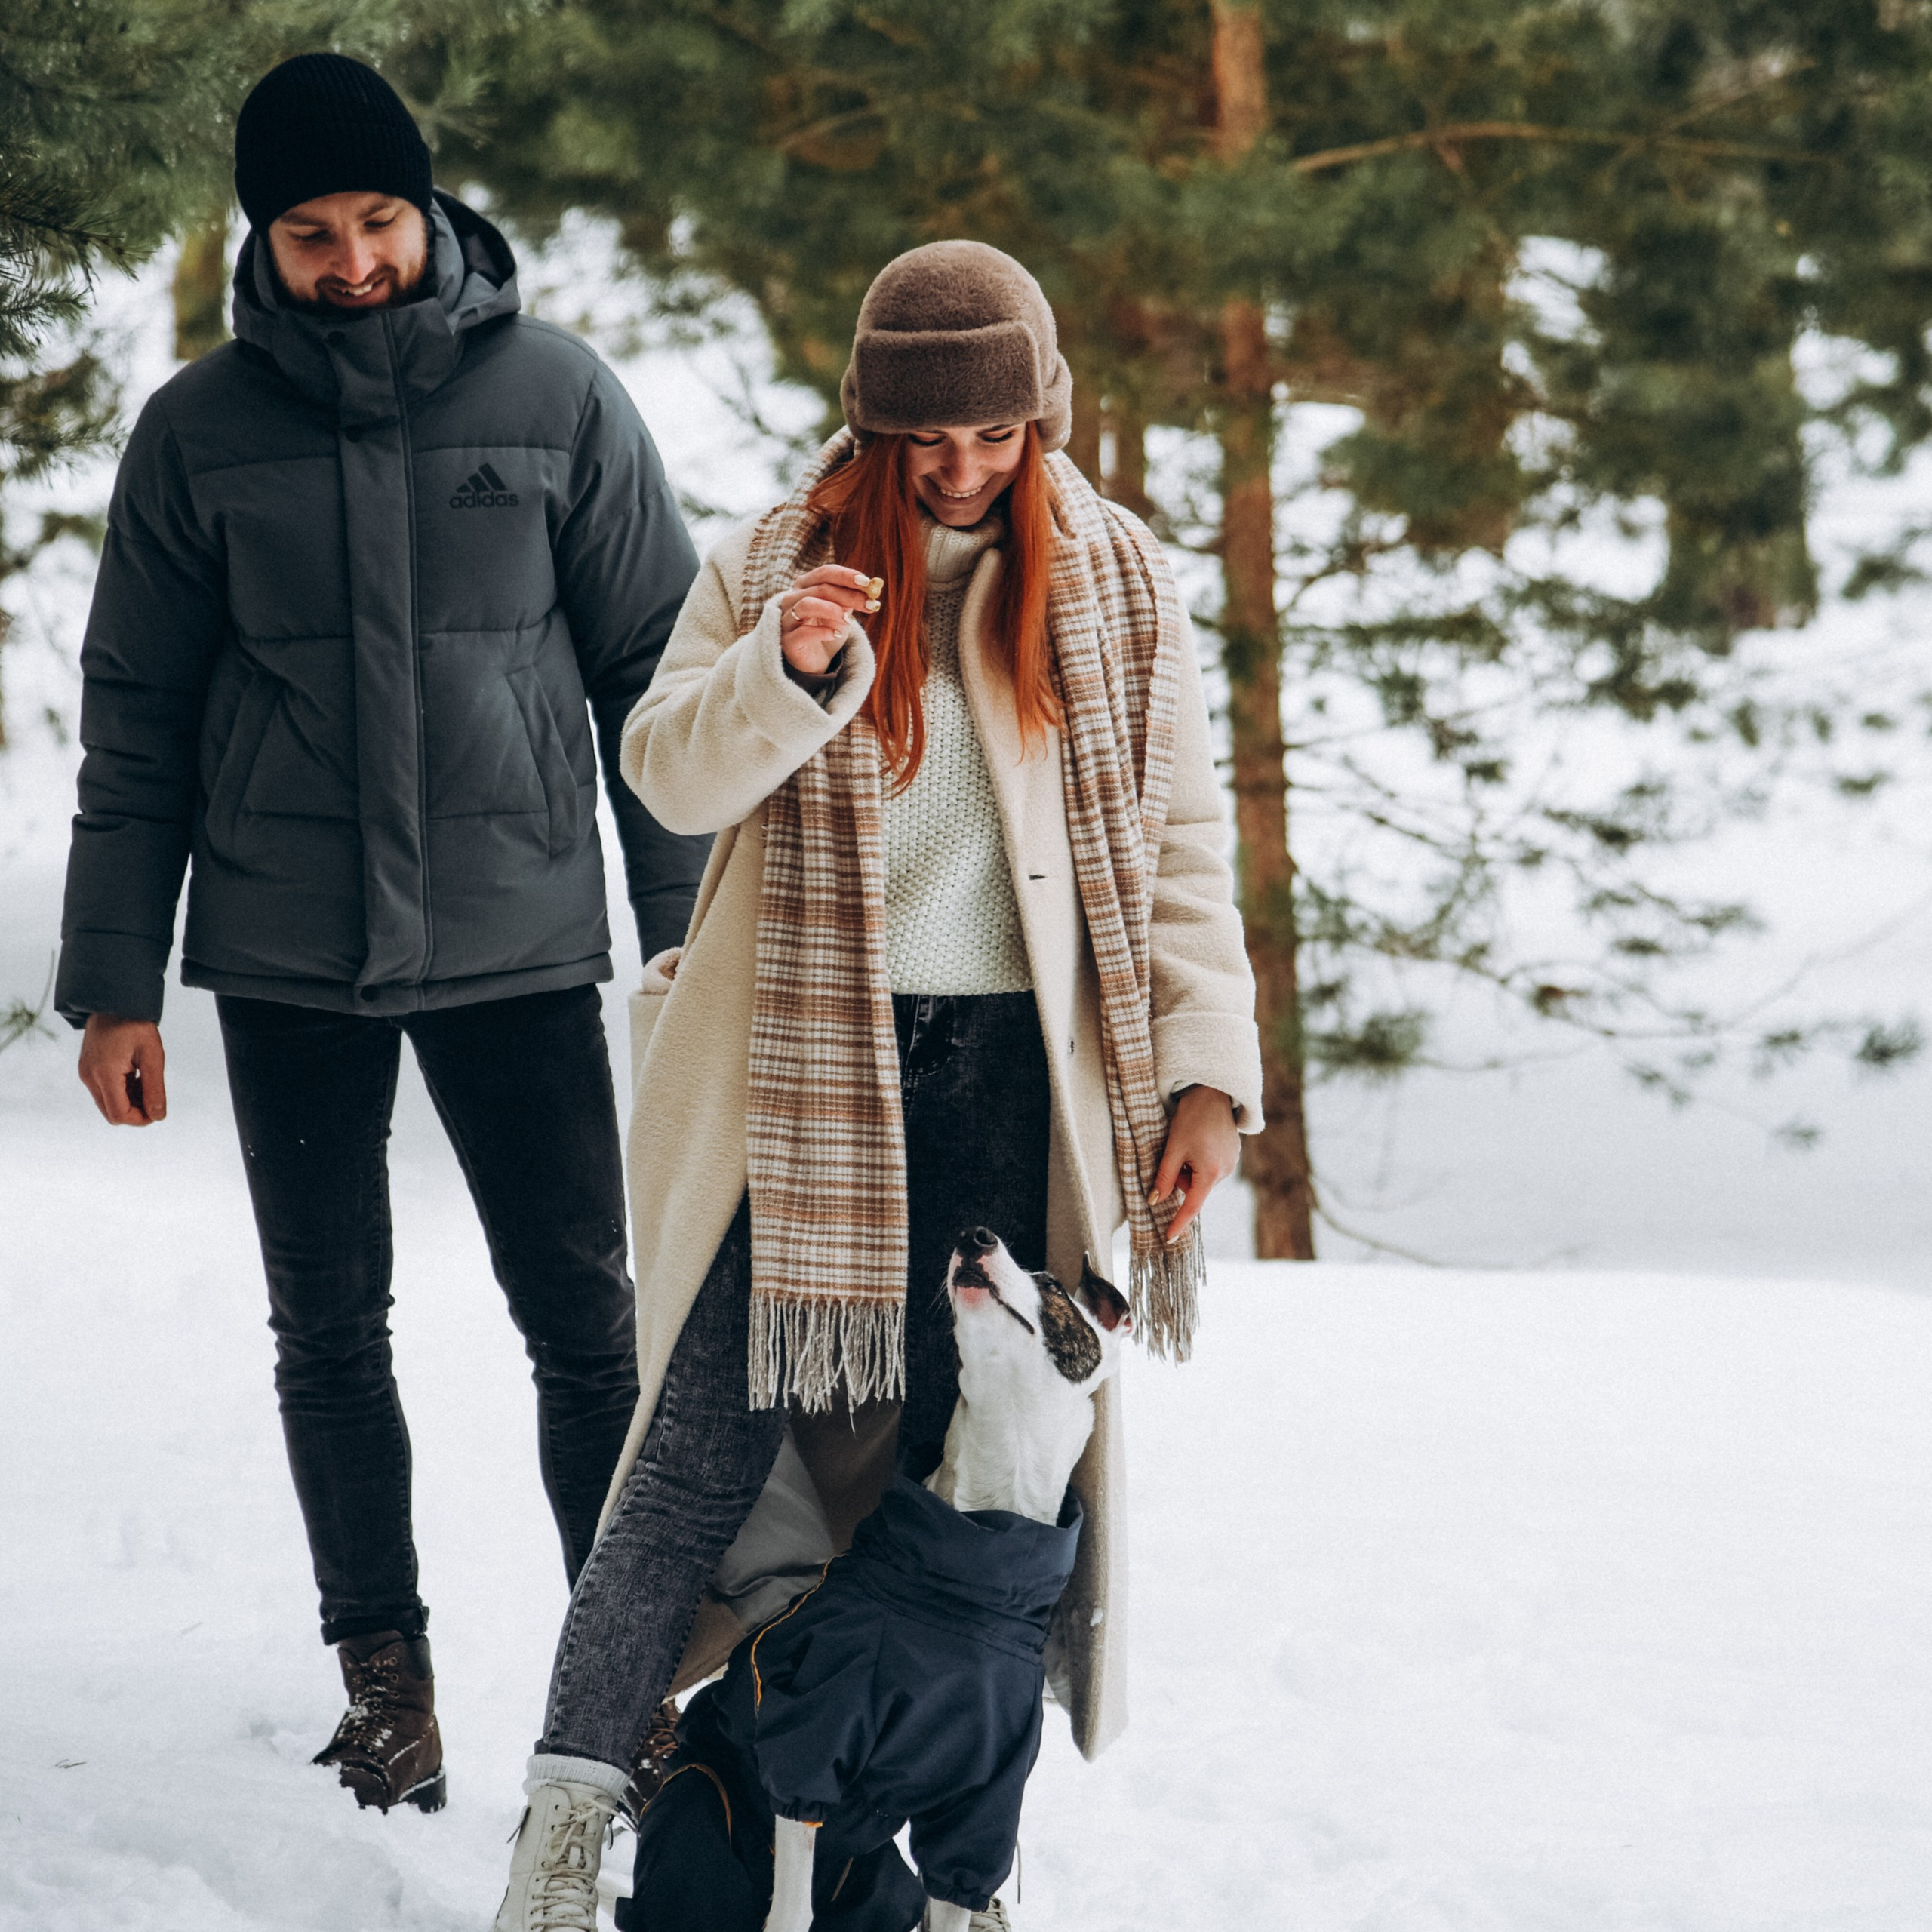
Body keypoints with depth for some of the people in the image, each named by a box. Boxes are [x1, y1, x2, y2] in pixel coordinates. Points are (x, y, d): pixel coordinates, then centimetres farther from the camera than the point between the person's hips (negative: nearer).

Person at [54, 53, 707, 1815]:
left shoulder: (558, 398, -2)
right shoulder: (201, 432, 0)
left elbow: (654, 670, 2)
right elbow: (136, 723, 5)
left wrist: (697, 937, -1)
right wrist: (114, 981, 1)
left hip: (519, 942, -1)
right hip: (287, 958, 1)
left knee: (589, 1325, 0)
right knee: (332, 1333, 8)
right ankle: (383, 1665, 20)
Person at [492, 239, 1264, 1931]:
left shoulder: (1118, 585, 6)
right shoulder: (776, 565, 3)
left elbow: (1181, 842, 6)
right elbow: (669, 774, -7)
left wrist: (1205, 1068, -2)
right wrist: (784, 674, -27)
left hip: (1018, 1082, 1)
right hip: (805, 1074, -1)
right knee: (717, 1434, -6)